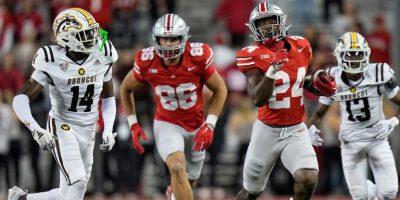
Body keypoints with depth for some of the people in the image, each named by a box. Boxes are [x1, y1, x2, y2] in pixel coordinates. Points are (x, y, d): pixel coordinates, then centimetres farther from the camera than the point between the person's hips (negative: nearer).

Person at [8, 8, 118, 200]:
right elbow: (21, 99, -19)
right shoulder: (53, 64, -18)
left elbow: (108, 98, 12)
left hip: (88, 131, 6)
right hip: (62, 128, -6)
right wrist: (36, 130, -33)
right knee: (77, 183, -24)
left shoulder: (101, 59, -4)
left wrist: (108, 131, -1)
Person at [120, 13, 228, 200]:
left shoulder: (198, 57, -22)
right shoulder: (147, 62, -19)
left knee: (188, 184, 15)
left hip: (196, 127, 2)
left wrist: (209, 125, -15)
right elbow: (126, 88, 1)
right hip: (166, 125, -2)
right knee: (178, 169, -29)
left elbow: (220, 90, -7)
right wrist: (133, 125, -2)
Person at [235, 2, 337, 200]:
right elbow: (258, 100, -21)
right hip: (267, 131, -2)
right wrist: (273, 68, -30)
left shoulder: (300, 46, 1)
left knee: (308, 179, -22)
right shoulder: (252, 55, -12)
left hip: (296, 131, 2)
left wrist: (316, 83, 0)